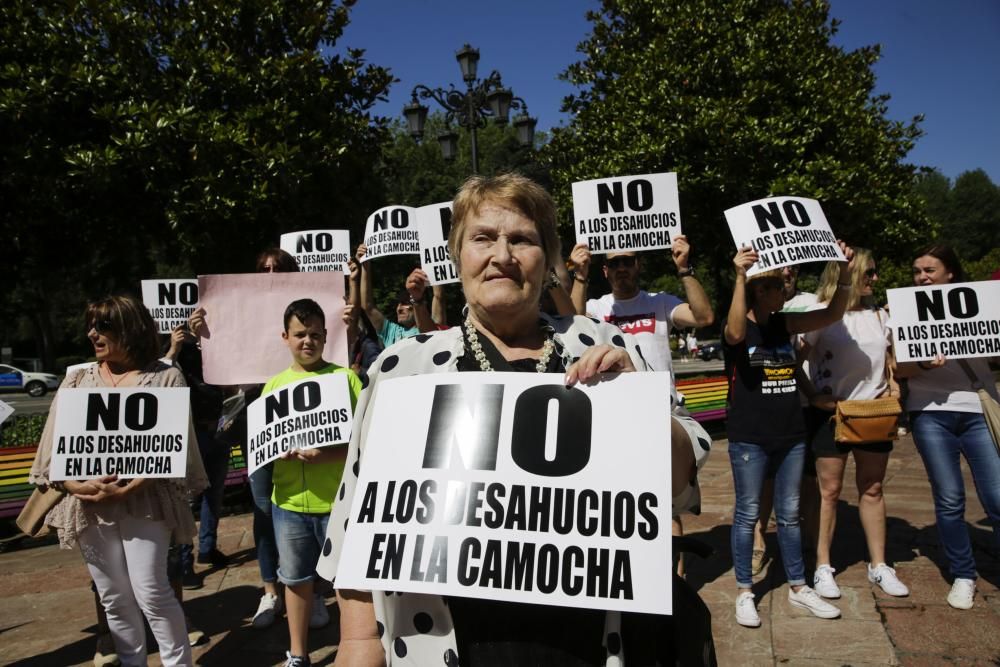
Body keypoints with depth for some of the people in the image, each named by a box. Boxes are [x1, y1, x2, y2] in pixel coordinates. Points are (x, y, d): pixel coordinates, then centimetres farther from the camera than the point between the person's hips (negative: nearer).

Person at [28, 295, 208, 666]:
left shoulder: (165, 377, -3)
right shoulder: (77, 381, 10)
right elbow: (55, 445, 7)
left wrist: (127, 489, -16)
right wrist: (78, 486, -11)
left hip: (144, 501, -4)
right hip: (88, 506, 4)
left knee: (151, 592, -3)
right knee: (113, 598, 13)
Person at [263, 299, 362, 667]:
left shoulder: (345, 377, -3)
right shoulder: (275, 384, 7)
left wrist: (327, 454, -22)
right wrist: (278, 450, -12)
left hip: (338, 499, -3)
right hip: (289, 500, 3)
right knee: (296, 578, 16)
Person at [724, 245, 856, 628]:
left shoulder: (785, 323, 7)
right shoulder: (738, 329, -8)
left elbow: (832, 316, 1)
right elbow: (735, 333, -32)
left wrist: (844, 275, -12)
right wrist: (740, 277, -36)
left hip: (791, 436, 5)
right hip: (749, 438, -5)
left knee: (789, 514, 15)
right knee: (748, 514, 4)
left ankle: (798, 588, 28)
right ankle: (744, 593, 16)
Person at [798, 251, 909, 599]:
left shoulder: (878, 315, 10)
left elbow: (890, 359, 18)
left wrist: (893, 387, 1)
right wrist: (814, 396, -17)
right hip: (831, 414, -5)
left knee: (872, 489, 13)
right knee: (829, 491, 2)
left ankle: (878, 566, 24)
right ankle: (823, 567, 12)